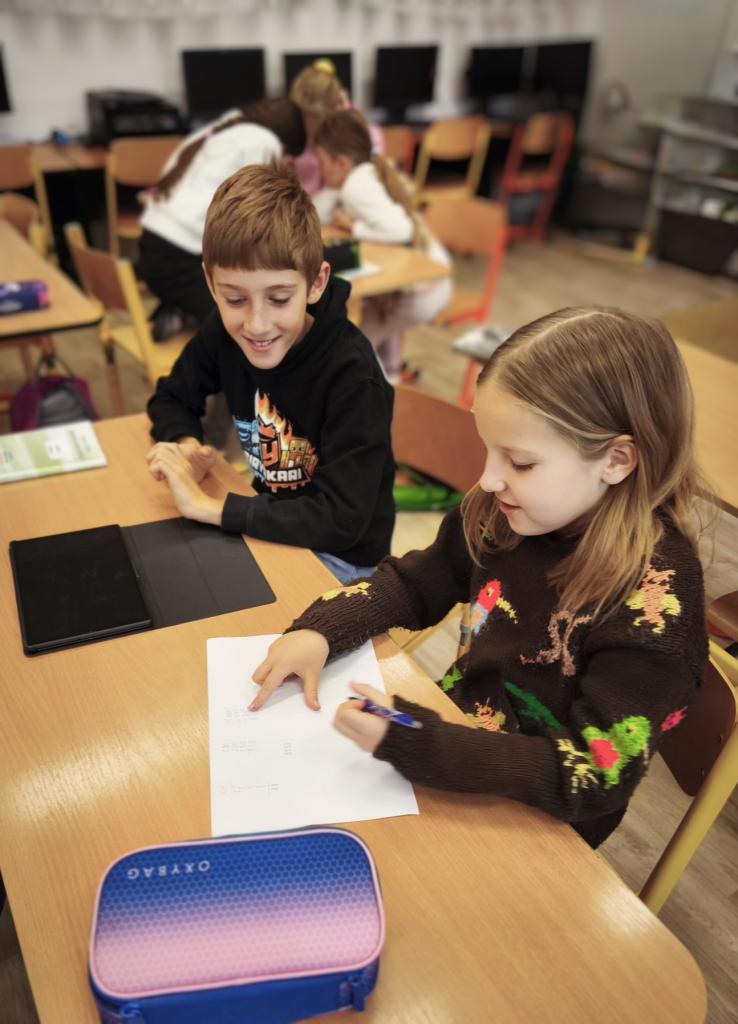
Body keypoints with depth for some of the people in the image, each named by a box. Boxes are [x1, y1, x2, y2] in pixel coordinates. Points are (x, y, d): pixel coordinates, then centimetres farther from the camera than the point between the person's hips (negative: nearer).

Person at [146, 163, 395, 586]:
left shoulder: (351, 373, -28)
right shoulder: (223, 332, -12)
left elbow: (341, 521, -31)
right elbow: (170, 399, 6)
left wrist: (207, 506, -30)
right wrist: (186, 447, -17)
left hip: (340, 555, -5)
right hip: (271, 527, 6)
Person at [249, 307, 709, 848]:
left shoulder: (652, 594, -28)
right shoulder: (504, 513, -10)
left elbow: (597, 776, -29)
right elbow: (413, 582, 5)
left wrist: (415, 745, -37)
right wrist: (319, 632, -12)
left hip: (534, 817, -5)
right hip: (456, 721, 6)